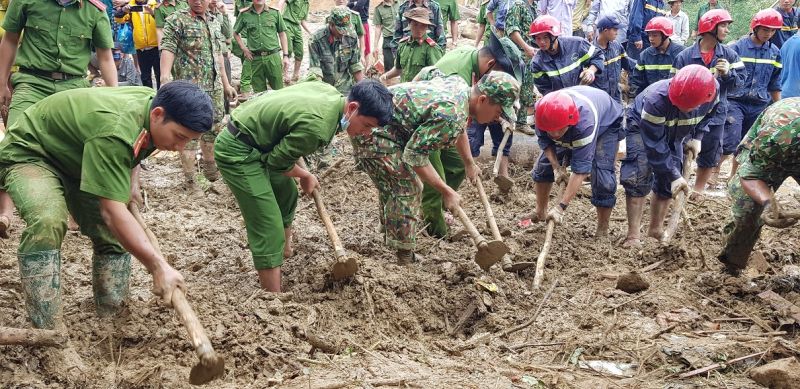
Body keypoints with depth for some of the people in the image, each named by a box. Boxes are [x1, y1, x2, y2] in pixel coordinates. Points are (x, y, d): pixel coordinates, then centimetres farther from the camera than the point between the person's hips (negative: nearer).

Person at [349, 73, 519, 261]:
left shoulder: (459, 84, 3)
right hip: (372, 131, -11)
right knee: (406, 189, -9)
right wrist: (446, 191, -17)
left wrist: (469, 163, 33)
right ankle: (404, 259, -3)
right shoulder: (451, 115, -28)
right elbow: (414, 154, -24)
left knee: (391, 188, 21)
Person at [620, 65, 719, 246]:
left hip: (675, 133, 5)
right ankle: (633, 236, -14)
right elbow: (655, 145, -35)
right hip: (643, 127, -5)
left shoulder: (713, 91, -28)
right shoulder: (656, 99, -43)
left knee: (667, 183, 4)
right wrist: (673, 175, -33)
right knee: (639, 178, -18)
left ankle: (656, 229, 20)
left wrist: (696, 137, -13)